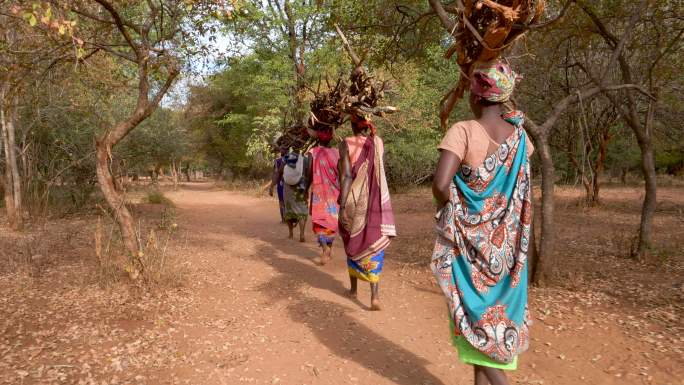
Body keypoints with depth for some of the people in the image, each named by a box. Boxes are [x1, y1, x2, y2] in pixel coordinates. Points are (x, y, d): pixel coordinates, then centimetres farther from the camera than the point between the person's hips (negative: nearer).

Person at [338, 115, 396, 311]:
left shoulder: (346, 144, -7)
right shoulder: (378, 142, 3)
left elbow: (346, 176, -14)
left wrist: (341, 205, -13)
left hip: (353, 200, -1)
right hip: (375, 202, 2)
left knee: (353, 243, 17)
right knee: (373, 245, 1)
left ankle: (353, 288, 29)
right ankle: (375, 295, -10)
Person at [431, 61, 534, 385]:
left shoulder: (463, 131, -17)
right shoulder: (519, 135, 0)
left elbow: (440, 184, -27)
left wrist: (446, 207, -7)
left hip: (470, 239, -5)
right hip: (506, 241, 6)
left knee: (477, 312, 7)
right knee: (496, 309, 17)